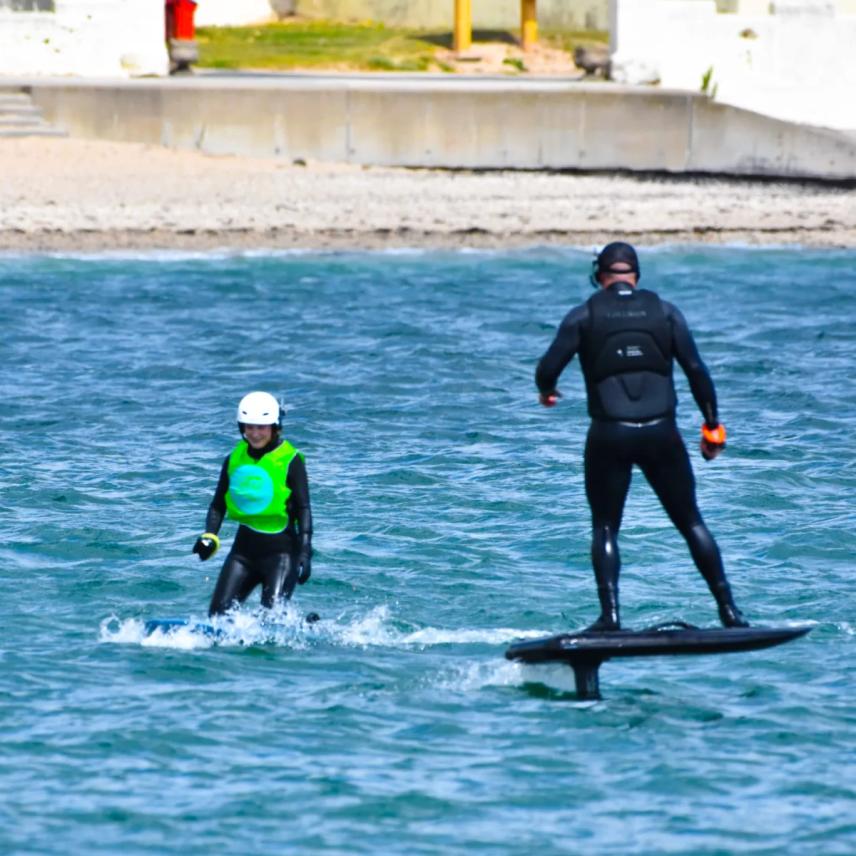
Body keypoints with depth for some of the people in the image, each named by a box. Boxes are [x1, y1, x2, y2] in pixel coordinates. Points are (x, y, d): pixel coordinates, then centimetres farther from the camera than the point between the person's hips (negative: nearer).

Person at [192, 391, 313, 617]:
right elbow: (218, 504, 15)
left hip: (280, 550, -5)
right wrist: (210, 535, -3)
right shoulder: (235, 458, 8)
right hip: (244, 549, 5)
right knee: (219, 612, -4)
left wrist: (304, 552, -16)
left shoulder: (290, 460, -7)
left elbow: (304, 509, -8)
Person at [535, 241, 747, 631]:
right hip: (661, 434, 1)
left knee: (605, 527, 10)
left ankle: (610, 615, -6)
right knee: (691, 523, 11)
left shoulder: (584, 316, 1)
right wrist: (712, 423, 9)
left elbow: (548, 369, -4)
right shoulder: (665, 312, 6)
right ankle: (729, 611, 8)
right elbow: (695, 369, 2)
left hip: (609, 436, -1)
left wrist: (546, 391, 19)